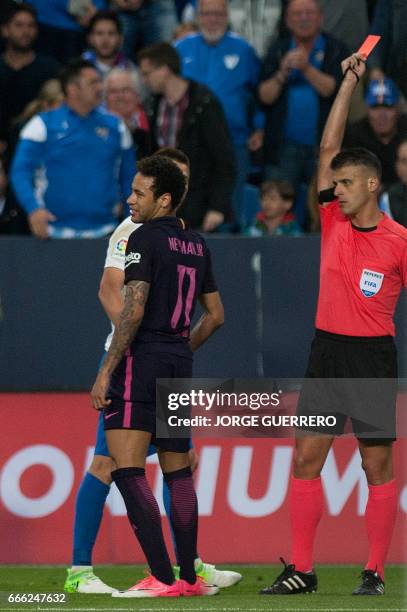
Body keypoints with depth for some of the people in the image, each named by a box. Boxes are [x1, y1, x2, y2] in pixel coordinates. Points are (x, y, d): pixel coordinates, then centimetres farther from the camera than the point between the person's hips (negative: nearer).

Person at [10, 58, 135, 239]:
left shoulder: (115, 126, 10)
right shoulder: (43, 125, 1)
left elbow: (128, 179, 13)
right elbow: (21, 172, -6)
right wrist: (34, 209, -23)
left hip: (103, 231, 2)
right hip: (56, 232, -2)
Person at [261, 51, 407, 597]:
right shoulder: (333, 221, 5)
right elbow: (329, 146, 5)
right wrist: (349, 81, 2)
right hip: (327, 350, 5)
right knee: (306, 457, 2)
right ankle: (301, 570, 5)